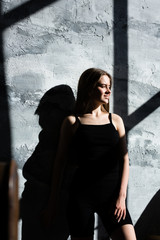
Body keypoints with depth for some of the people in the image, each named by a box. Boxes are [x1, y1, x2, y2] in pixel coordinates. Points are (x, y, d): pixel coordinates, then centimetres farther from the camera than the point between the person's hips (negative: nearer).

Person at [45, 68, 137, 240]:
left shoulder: (115, 120, 12)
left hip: (111, 192, 2)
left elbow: (124, 159, 8)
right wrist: (53, 201, 6)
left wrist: (121, 196, -4)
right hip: (82, 193, -2)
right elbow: (60, 161, 8)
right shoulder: (72, 122, 5)